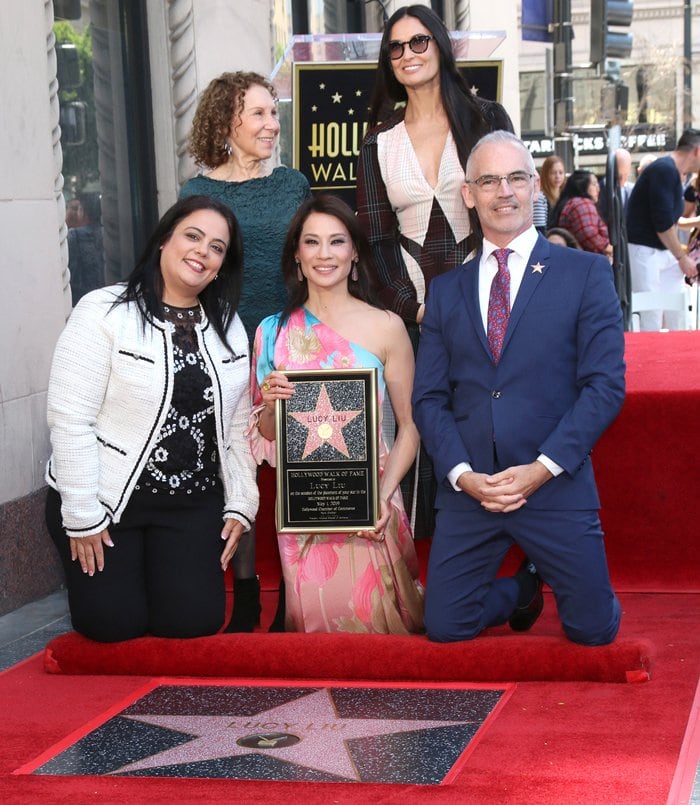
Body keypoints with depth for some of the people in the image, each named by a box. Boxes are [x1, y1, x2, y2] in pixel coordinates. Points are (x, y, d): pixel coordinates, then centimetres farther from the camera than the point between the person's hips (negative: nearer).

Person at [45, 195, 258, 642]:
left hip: (192, 505, 4)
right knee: (114, 623, -8)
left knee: (194, 621, -10)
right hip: (107, 503, -4)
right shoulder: (104, 313, -11)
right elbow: (70, 419, -14)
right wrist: (83, 517, -15)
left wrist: (240, 505, 3)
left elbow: (239, 424, 9)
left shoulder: (228, 326, 6)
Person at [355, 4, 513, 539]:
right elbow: (377, 239, 7)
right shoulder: (380, 145, 9)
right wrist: (414, 306, -6)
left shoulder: (486, 119, 4)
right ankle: (422, 541, 3)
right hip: (411, 309, 1)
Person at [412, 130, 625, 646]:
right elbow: (429, 397, 7)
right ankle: (522, 593, 30)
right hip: (468, 488, 3)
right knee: (445, 627, -1)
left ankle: (542, 576, 32)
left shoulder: (586, 273, 1)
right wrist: (462, 473, -9)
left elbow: (606, 383, -6)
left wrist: (542, 468, -14)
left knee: (594, 630, -2)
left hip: (556, 486, -2)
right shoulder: (446, 291, 11)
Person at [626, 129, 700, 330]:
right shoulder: (665, 170, -17)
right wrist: (682, 258, -9)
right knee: (651, 322, -10)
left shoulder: (674, 172, 13)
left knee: (677, 318, 8)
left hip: (664, 251, 10)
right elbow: (662, 223, -19)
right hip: (643, 251, -10)